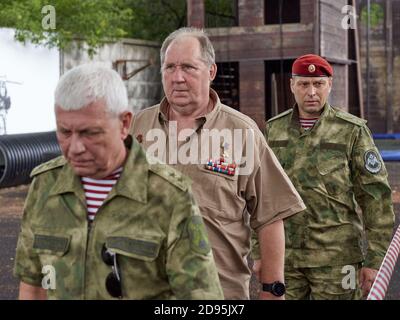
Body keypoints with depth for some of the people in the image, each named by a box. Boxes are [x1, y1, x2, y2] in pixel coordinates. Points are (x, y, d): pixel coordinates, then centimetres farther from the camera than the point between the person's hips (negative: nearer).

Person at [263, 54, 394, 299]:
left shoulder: (352, 130, -3)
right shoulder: (274, 129, 7)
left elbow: (376, 198, -5)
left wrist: (375, 260, -8)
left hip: (335, 258, -3)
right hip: (283, 257, 3)